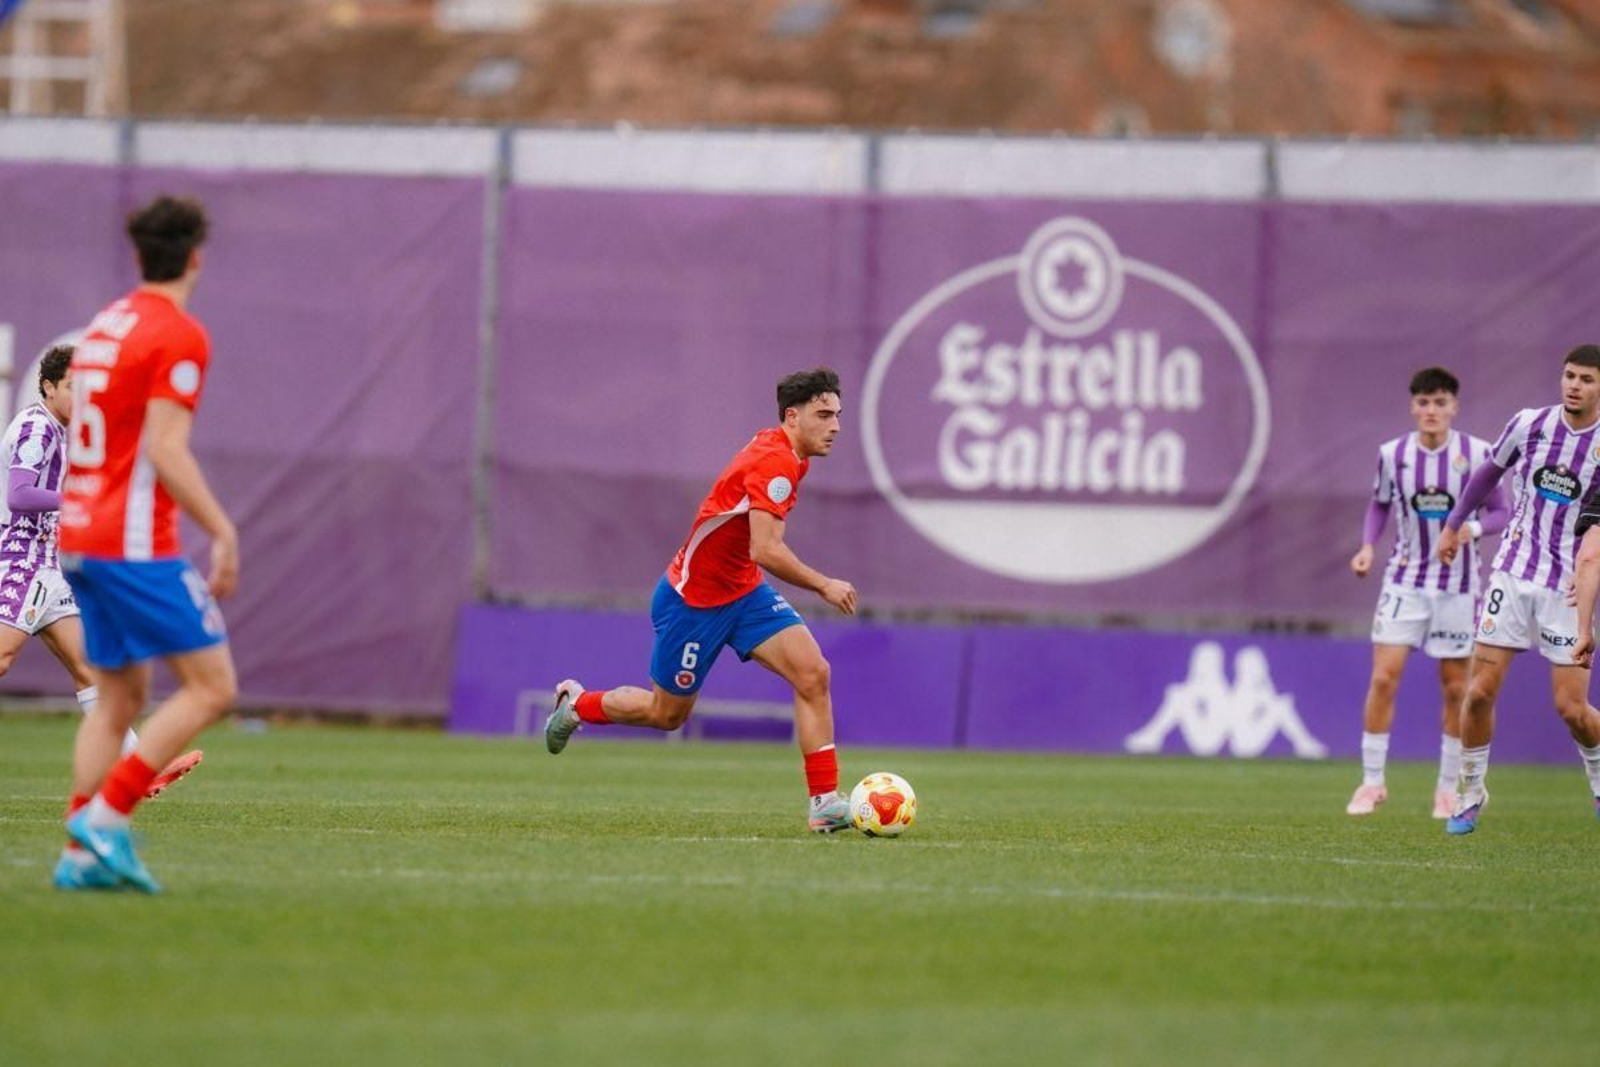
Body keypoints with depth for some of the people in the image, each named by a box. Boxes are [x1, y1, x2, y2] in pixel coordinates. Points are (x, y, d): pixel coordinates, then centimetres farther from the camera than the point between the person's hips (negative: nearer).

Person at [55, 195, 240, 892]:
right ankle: (106, 813, -15)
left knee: (119, 697, 13)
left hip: (82, 539, 9)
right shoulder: (178, 336, -11)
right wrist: (223, 533, -16)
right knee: (211, 686, -6)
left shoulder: (106, 326, 15)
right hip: (137, 546, -9)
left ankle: (82, 855, 4)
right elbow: (165, 450, -19)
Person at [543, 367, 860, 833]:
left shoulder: (784, 455, 5)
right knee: (667, 713, 9)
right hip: (693, 598, -8)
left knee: (813, 674, -12)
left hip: (744, 591, 8)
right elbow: (765, 551, -34)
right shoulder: (773, 463, -26)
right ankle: (576, 703, 37)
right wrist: (823, 586, -25)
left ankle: (825, 802, -13)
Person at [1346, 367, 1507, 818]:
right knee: (1383, 679, -9)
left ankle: (1448, 788, 16)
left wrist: (1473, 528, -20)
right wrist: (1368, 547, -2)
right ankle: (1372, 781, 3)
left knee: (1455, 688, 3)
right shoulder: (1392, 454, -2)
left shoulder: (1476, 453, -7)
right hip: (1405, 580, 1)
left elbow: (1500, 511, 0)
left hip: (1458, 585, -1)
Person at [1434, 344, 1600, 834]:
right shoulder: (1530, 424, -1)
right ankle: (1472, 792, 13)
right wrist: (1454, 523, 23)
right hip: (1514, 574, 2)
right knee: (1480, 691, -5)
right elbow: (1490, 471, 18)